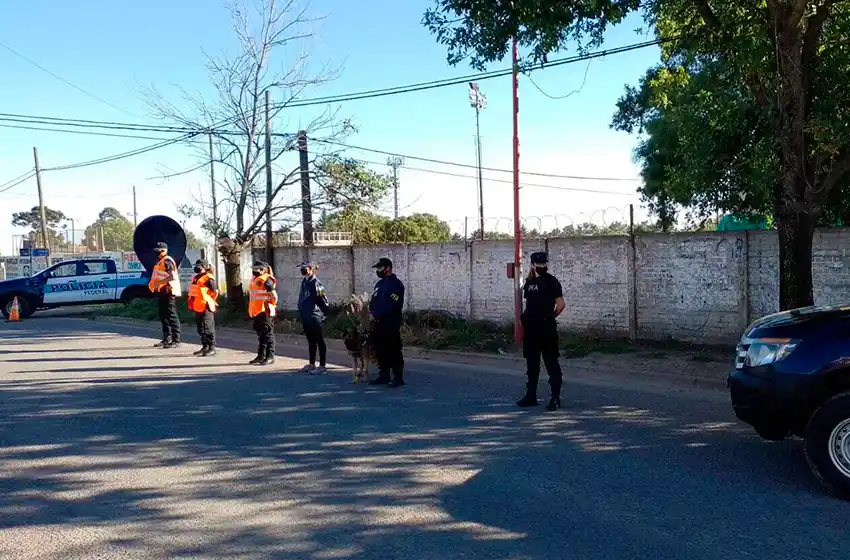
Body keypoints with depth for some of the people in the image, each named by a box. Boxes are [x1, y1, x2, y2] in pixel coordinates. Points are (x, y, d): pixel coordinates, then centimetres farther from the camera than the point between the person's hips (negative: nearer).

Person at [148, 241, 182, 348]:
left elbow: (172, 277, -24)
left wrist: (158, 282, -21)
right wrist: (153, 284, 15)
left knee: (171, 316, -9)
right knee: (163, 316, 15)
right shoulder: (160, 262, 18)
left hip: (168, 291, -11)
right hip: (162, 292, 11)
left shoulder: (167, 261, -14)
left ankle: (176, 340, -7)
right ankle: (167, 338, 24)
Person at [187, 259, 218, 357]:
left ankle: (212, 348, 3)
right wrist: (192, 305, 20)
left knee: (208, 329, -4)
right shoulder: (196, 277, 13)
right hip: (198, 307, 9)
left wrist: (210, 301, -2)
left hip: (206, 308, -9)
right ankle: (205, 347, 23)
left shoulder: (208, 278, -13)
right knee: (200, 329, 14)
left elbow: (215, 291, -14)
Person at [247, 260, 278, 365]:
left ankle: (270, 357, 1)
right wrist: (251, 311, 23)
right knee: (260, 334, 15)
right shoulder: (254, 280, 17)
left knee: (268, 335, -4)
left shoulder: (266, 280, -13)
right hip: (257, 312, 10)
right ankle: (261, 355, 23)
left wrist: (272, 306, -9)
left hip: (265, 312, -10)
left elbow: (274, 296, -16)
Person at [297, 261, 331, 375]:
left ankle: (322, 366, 3)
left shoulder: (315, 283, -16)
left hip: (314, 317, -9)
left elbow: (322, 300, -18)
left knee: (319, 341, -2)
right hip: (305, 317, 9)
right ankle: (311, 364, 28)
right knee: (311, 341, 18)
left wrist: (325, 312, -15)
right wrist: (301, 312, 18)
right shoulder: (304, 282, 11)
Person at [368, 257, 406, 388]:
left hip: (391, 324, -9)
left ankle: (398, 378, -2)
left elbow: (390, 305, -19)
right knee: (380, 351, 12)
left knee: (394, 352, -6)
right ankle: (383, 376, 21)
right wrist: (371, 313, -1)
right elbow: (373, 301, 19)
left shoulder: (395, 284, -10)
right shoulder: (380, 284, 18)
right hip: (378, 323, 9)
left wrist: (376, 315, -18)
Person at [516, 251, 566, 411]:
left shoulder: (551, 281, -6)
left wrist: (549, 317, 3)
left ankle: (555, 398, 1)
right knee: (531, 362, 14)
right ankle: (531, 395, 23)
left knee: (551, 362, -3)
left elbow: (560, 304, -8)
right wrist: (525, 318, 8)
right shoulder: (529, 282, 12)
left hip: (546, 328, -7)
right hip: (530, 327, 7)